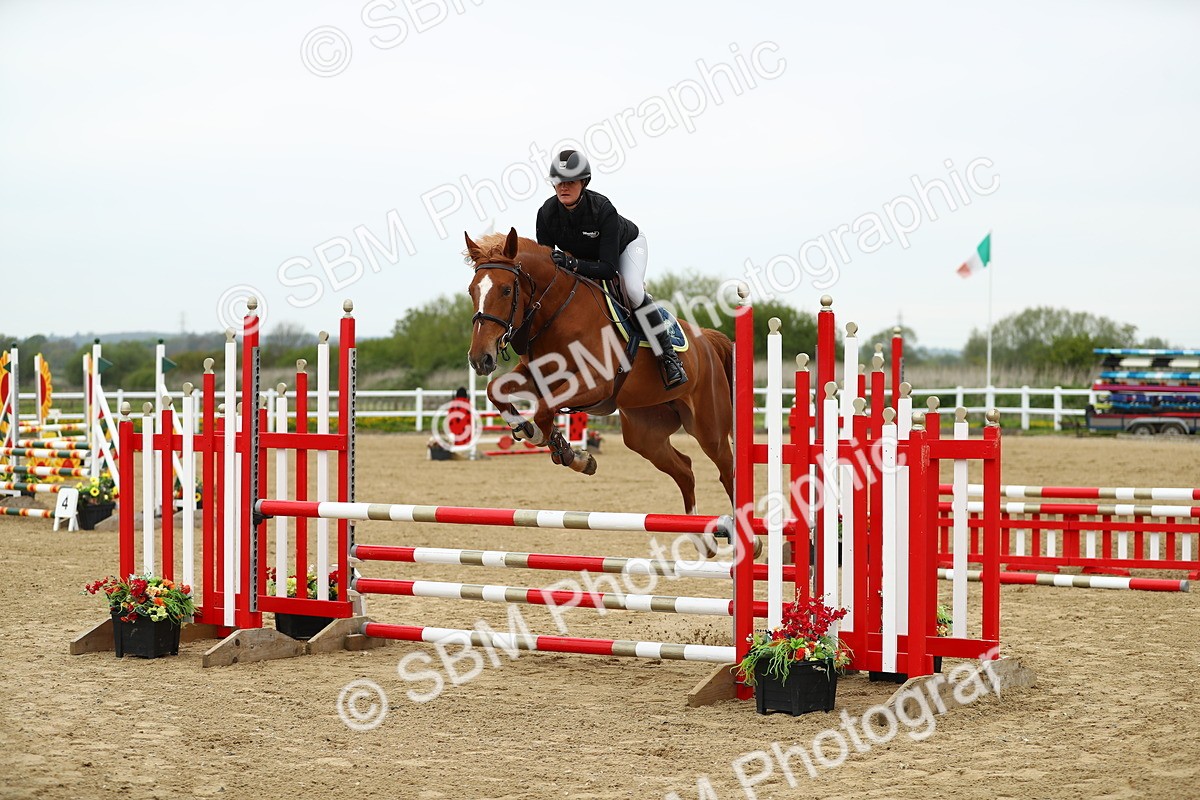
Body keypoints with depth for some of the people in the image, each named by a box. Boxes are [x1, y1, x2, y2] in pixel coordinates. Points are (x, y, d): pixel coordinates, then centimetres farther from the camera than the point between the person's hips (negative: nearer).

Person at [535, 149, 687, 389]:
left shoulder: (603, 209, -40)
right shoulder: (547, 213, -28)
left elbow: (608, 269, -42)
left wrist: (574, 264, -56)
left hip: (626, 245, -6)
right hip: (583, 256, 6)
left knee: (633, 290, -31)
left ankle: (669, 358, -22)